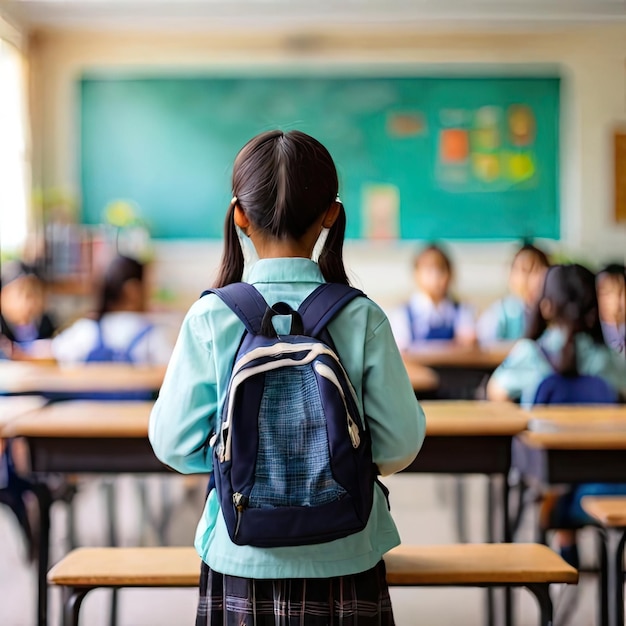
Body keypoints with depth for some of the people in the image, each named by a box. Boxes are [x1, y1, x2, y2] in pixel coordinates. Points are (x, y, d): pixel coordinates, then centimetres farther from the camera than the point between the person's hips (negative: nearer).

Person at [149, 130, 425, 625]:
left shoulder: (210, 318, -10)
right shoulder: (362, 318, -10)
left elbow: (173, 443, -7)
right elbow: (400, 442, -8)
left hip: (240, 560, 0)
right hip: (343, 560, 0)